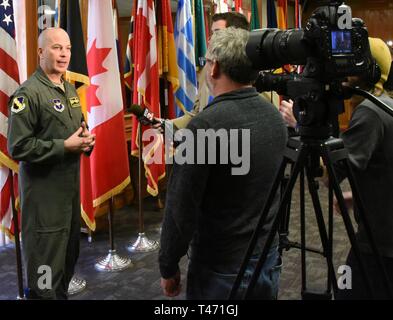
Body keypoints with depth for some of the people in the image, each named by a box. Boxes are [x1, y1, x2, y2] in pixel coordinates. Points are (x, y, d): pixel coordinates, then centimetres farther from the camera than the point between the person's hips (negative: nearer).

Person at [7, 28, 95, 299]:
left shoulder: (70, 90, 11)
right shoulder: (28, 93, -15)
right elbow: (18, 148, -19)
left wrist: (86, 139, 2)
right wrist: (64, 146, -20)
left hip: (71, 182, 8)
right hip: (43, 188, -8)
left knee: (70, 253, 19)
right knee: (46, 262, 1)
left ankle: (62, 293, 37)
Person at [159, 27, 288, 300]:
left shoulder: (206, 124, -22)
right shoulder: (275, 116, 0)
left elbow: (181, 209, -19)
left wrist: (168, 267, -7)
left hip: (222, 268, -6)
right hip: (270, 258, 7)